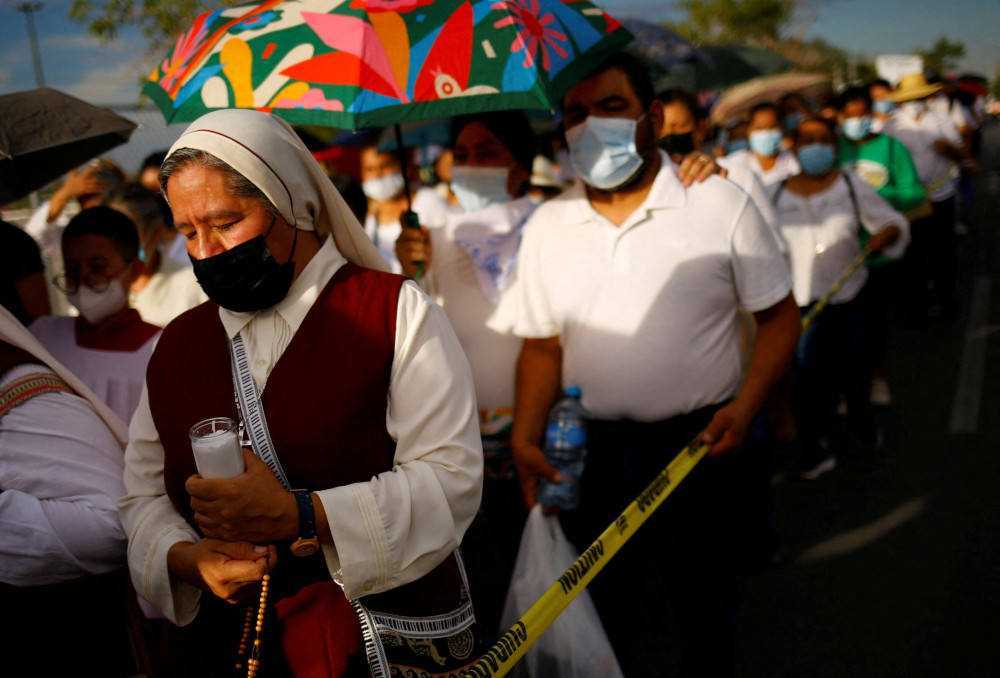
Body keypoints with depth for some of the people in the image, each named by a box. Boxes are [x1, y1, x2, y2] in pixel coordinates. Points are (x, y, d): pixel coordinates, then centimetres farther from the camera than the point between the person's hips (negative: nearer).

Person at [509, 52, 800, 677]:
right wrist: (525, 436, -7)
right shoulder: (547, 227, 3)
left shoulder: (721, 205, -5)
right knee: (594, 606, 13)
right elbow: (542, 345, 6)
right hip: (593, 451, 2)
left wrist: (746, 404, -15)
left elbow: (780, 316, 0)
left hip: (700, 442, -2)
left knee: (709, 604, 16)